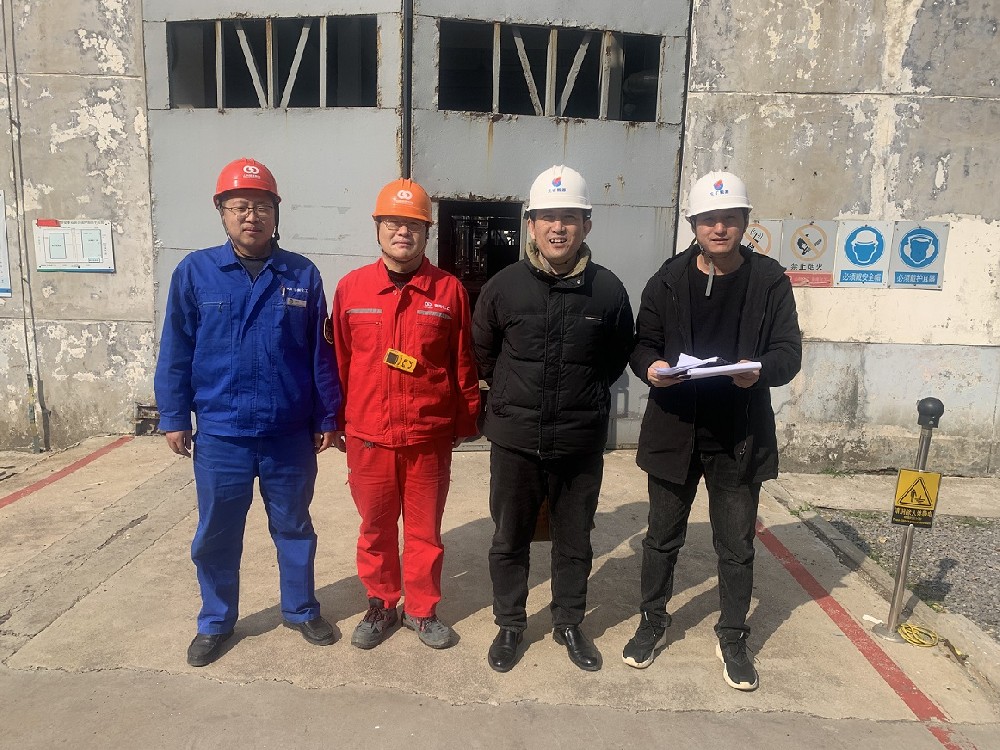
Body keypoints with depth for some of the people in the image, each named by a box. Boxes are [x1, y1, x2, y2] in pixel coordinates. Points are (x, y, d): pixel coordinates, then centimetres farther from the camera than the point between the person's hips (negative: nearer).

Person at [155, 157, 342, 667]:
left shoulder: (303, 275, -2)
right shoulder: (194, 272, -3)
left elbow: (321, 353, 1)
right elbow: (175, 353, 1)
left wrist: (326, 418, 3)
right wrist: (174, 418, -1)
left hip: (291, 435, 0)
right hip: (221, 436, 0)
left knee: (294, 528, 16)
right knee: (216, 536, 14)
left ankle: (302, 609, 36)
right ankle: (215, 622, 36)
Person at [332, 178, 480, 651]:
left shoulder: (449, 290, -3)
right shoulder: (351, 287, -1)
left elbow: (463, 363, 2)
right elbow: (339, 361, 5)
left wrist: (465, 423, 5)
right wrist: (337, 424, 8)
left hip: (429, 437, -1)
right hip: (367, 437, 1)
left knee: (424, 529, 13)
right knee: (375, 528, 16)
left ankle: (422, 610, 33)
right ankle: (381, 606, 36)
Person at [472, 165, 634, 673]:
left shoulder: (608, 290, -5)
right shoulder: (504, 286, -6)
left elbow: (618, 358, 11)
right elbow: (482, 353, 9)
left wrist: (587, 394, 8)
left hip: (581, 442, 1)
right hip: (515, 440, 0)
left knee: (574, 541, 16)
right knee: (509, 539, 14)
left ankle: (569, 624, 38)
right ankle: (509, 624, 35)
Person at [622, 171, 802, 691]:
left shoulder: (769, 281, -1)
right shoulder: (669, 279, 1)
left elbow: (788, 352, -2)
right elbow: (643, 342, 3)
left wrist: (761, 370, -24)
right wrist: (651, 366, -19)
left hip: (740, 434, 0)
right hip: (674, 429, 1)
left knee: (736, 545, 13)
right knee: (663, 535, 15)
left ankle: (733, 638, 34)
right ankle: (653, 623, 36)